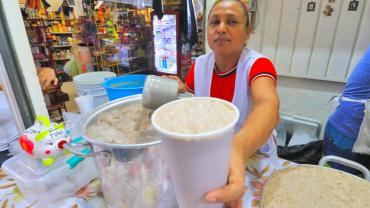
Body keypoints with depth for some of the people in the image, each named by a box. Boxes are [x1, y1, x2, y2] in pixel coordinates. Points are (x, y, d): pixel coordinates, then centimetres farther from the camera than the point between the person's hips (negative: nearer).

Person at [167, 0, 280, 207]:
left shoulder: (258, 64, -22)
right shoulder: (199, 65, -9)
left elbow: (268, 106, -43)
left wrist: (239, 149, -64)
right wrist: (180, 90, -20)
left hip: (254, 155, -3)